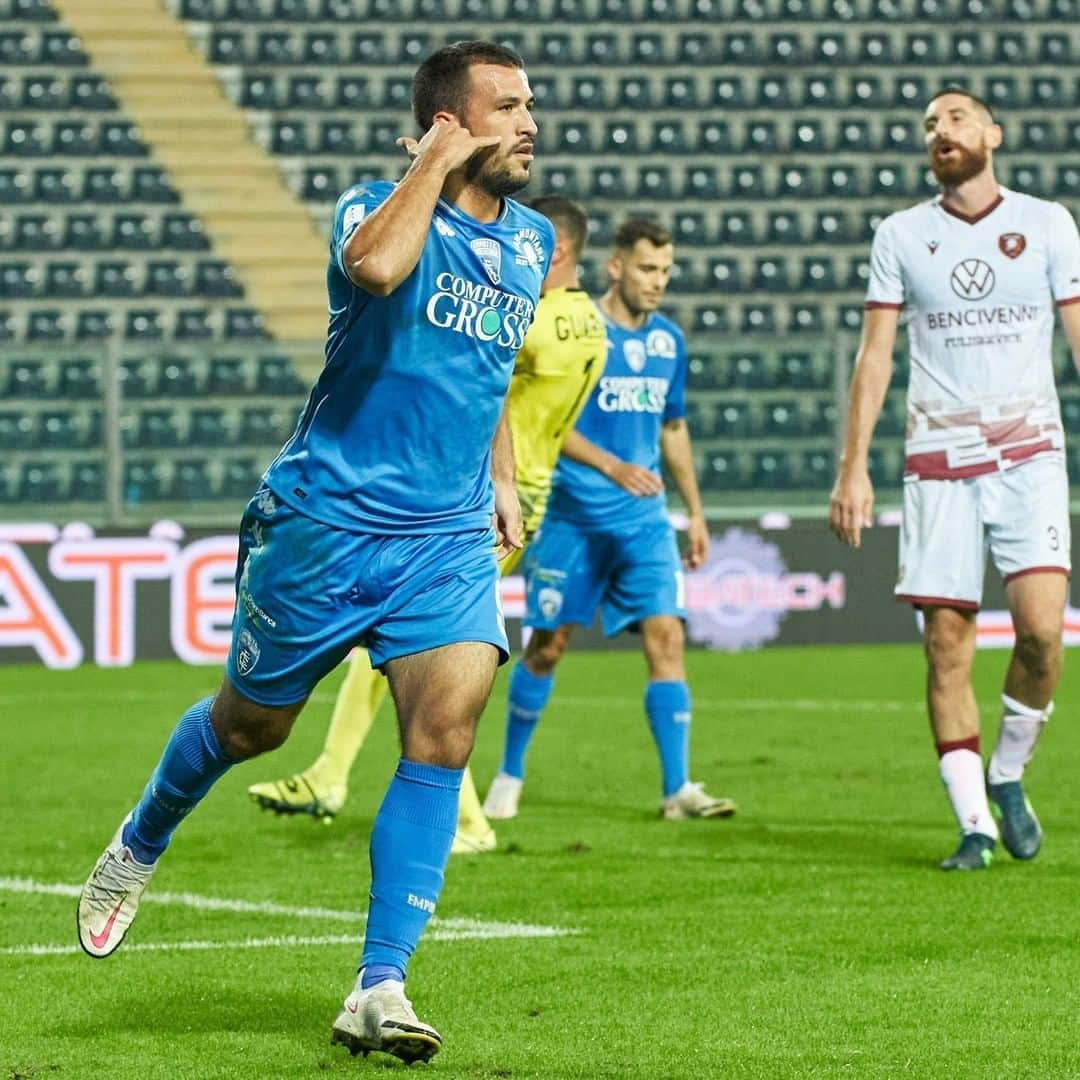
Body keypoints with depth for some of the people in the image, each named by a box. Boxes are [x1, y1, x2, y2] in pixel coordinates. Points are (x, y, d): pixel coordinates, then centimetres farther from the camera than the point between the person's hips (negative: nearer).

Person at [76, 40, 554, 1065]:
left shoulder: (530, 242, 10)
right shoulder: (378, 207, -11)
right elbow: (375, 266, -37)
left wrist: (502, 478, 21)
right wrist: (437, 164, -24)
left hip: (450, 539, 4)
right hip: (326, 521, -4)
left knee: (445, 728, -16)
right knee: (251, 722, 13)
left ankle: (378, 991, -13)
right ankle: (137, 848, 45)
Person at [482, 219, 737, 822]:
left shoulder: (669, 340, 9)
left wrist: (696, 512, 20)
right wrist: (613, 467, -27)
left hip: (645, 520, 4)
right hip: (573, 517, -4)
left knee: (666, 636, -9)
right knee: (548, 646, 4)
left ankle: (678, 789, -11)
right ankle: (510, 777, 21)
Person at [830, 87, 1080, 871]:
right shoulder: (901, 235, 8)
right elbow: (875, 356, 8)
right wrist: (854, 467, 1)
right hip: (937, 461, 1)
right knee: (946, 643, -3)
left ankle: (1008, 776, 8)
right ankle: (974, 822, 5)